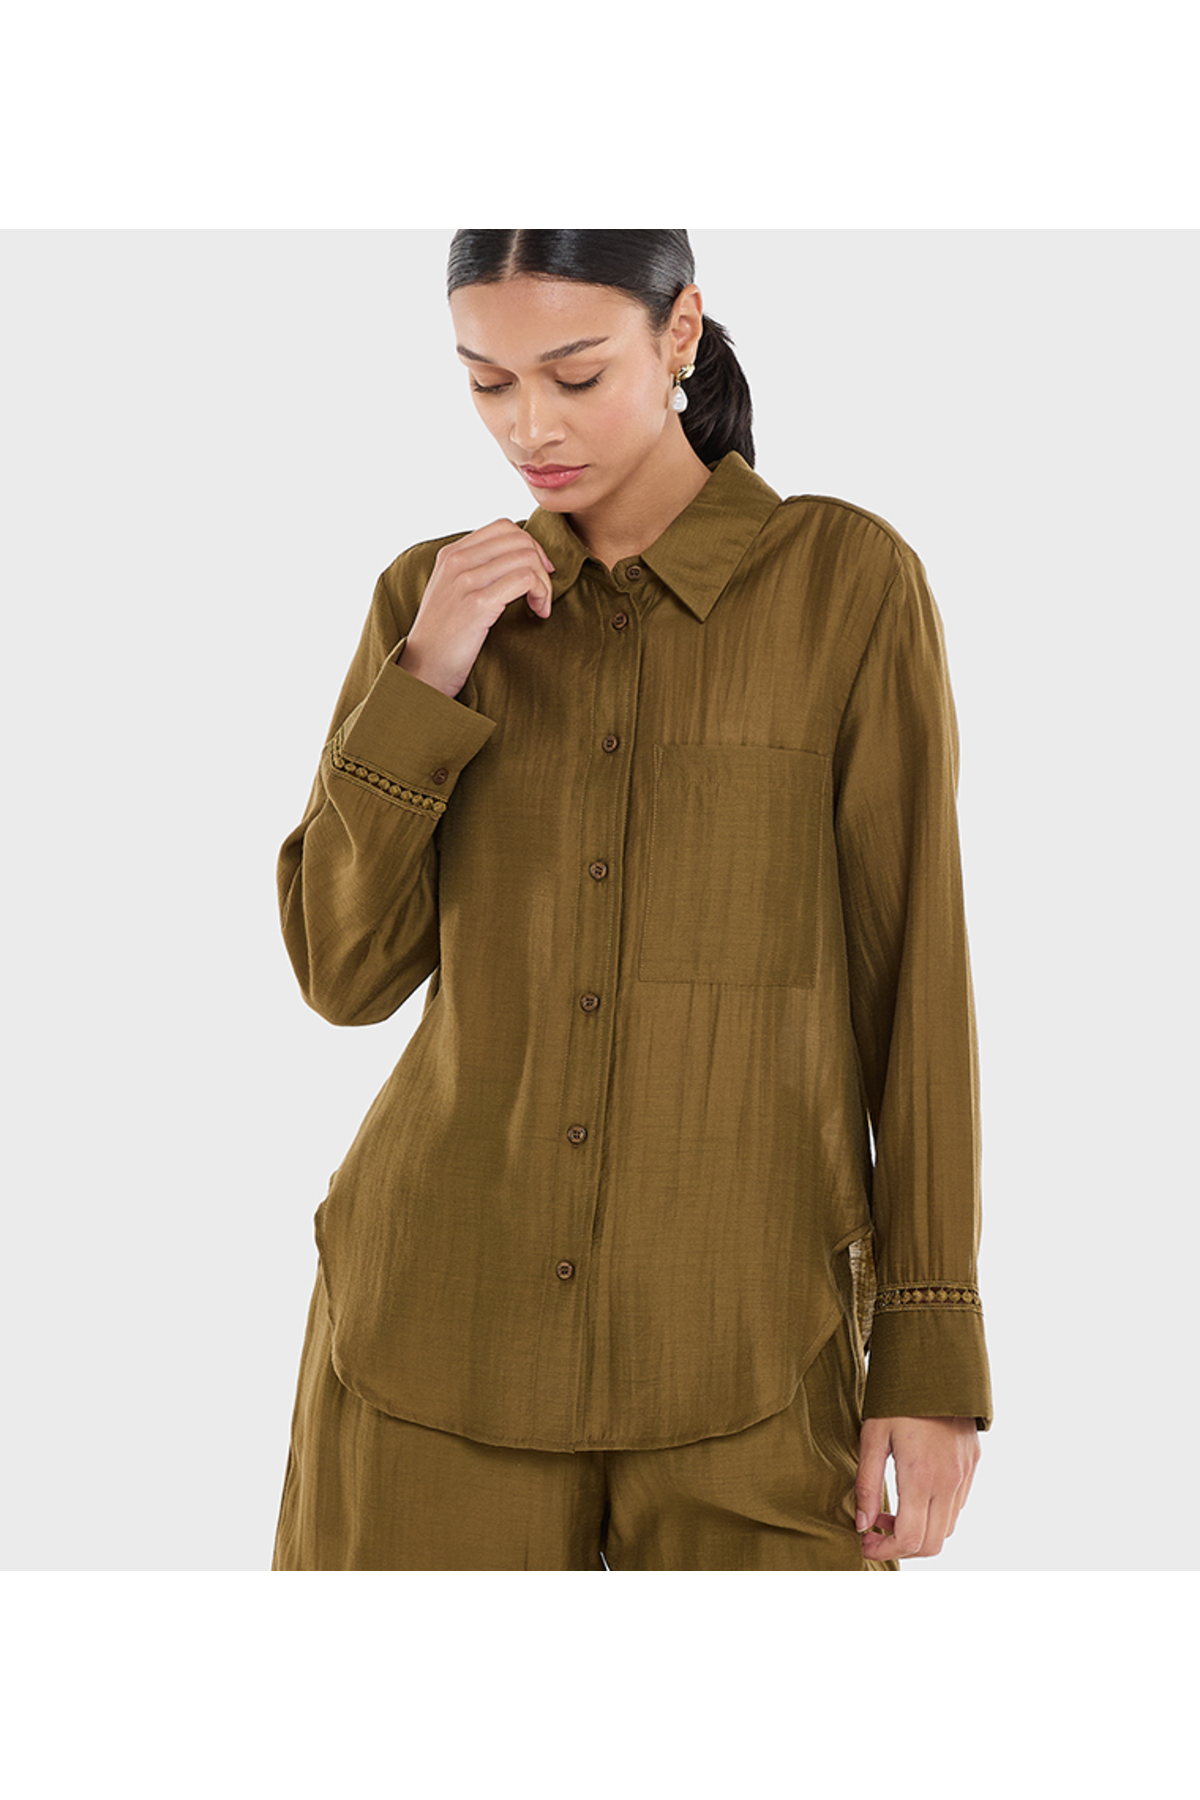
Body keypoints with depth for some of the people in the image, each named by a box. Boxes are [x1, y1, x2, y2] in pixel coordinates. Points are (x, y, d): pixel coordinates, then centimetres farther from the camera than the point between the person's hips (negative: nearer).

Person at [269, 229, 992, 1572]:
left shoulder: (850, 579, -3)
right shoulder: (434, 599, 6)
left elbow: (915, 972, -3)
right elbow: (346, 972, 2)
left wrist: (935, 1355, -6)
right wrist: (432, 674, -10)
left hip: (738, 1340, -2)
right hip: (446, 1313, 2)